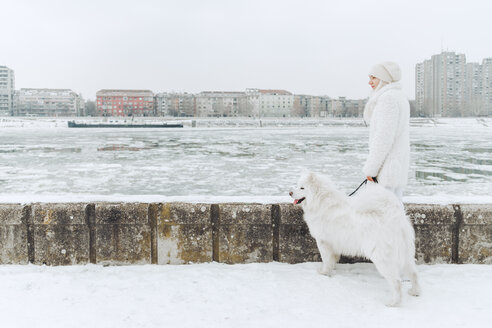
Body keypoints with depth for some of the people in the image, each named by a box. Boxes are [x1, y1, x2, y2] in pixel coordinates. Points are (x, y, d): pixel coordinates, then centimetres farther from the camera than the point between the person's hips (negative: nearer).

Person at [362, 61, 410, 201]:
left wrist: (370, 168, -17)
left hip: (387, 167, -10)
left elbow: (384, 137, -21)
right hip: (399, 165, 10)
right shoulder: (400, 97, 17)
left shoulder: (388, 98, -15)